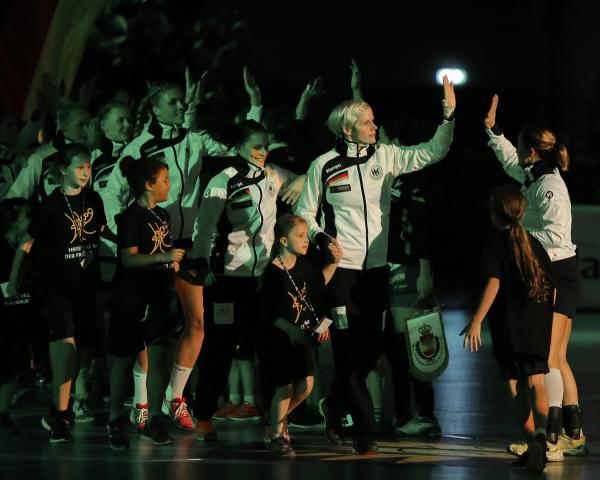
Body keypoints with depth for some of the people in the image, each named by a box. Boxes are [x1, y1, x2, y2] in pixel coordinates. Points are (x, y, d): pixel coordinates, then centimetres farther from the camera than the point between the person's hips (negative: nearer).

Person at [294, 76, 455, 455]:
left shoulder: (385, 157, 4)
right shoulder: (324, 166, -4)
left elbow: (433, 153, 0)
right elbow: (305, 214, 5)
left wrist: (449, 115, -12)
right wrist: (322, 238, -14)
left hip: (376, 267, 4)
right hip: (341, 268, -4)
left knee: (369, 349, 8)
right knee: (349, 350, -7)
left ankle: (336, 407, 32)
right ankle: (365, 431, -3)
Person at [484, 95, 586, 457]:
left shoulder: (549, 186, -16)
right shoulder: (534, 177, 12)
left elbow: (556, 234, -26)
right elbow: (510, 161, 34)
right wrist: (492, 128, 34)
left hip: (558, 274, -10)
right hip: (546, 276, 10)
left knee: (547, 357, -13)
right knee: (557, 359, 12)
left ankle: (553, 438, -15)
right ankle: (574, 435, 15)